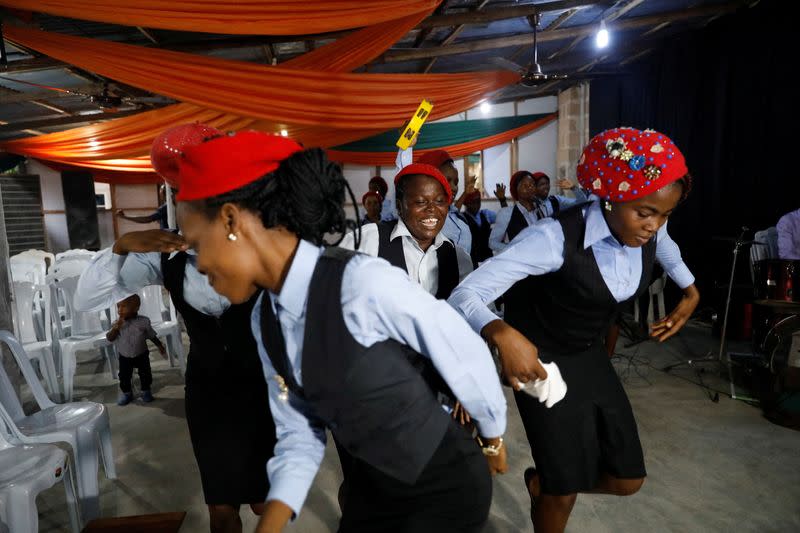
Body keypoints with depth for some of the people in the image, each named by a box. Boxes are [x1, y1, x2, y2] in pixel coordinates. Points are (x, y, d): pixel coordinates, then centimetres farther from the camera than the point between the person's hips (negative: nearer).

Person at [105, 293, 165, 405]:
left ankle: (146, 391, 27)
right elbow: (109, 338, -18)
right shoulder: (116, 324, -13)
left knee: (145, 374, 7)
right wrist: (116, 328, -32)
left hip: (141, 355, -1)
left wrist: (160, 346, 2)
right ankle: (126, 393, 31)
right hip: (124, 357, 1)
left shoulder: (143, 321, -16)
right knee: (124, 376, 9)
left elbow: (152, 336, -3)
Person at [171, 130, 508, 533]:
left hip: (445, 484, -6)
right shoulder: (264, 318, -5)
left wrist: (493, 438, -1)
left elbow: (468, 356, -18)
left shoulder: (364, 283, -30)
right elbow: (299, 432, 1)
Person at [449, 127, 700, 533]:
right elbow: (465, 294, -36)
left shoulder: (651, 232, -10)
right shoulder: (557, 237, -31)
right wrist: (502, 334, -53)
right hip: (541, 360, -6)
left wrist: (690, 292, 16)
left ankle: (543, 483, 38)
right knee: (563, 490, 3)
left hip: (591, 358, 6)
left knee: (627, 479, 10)